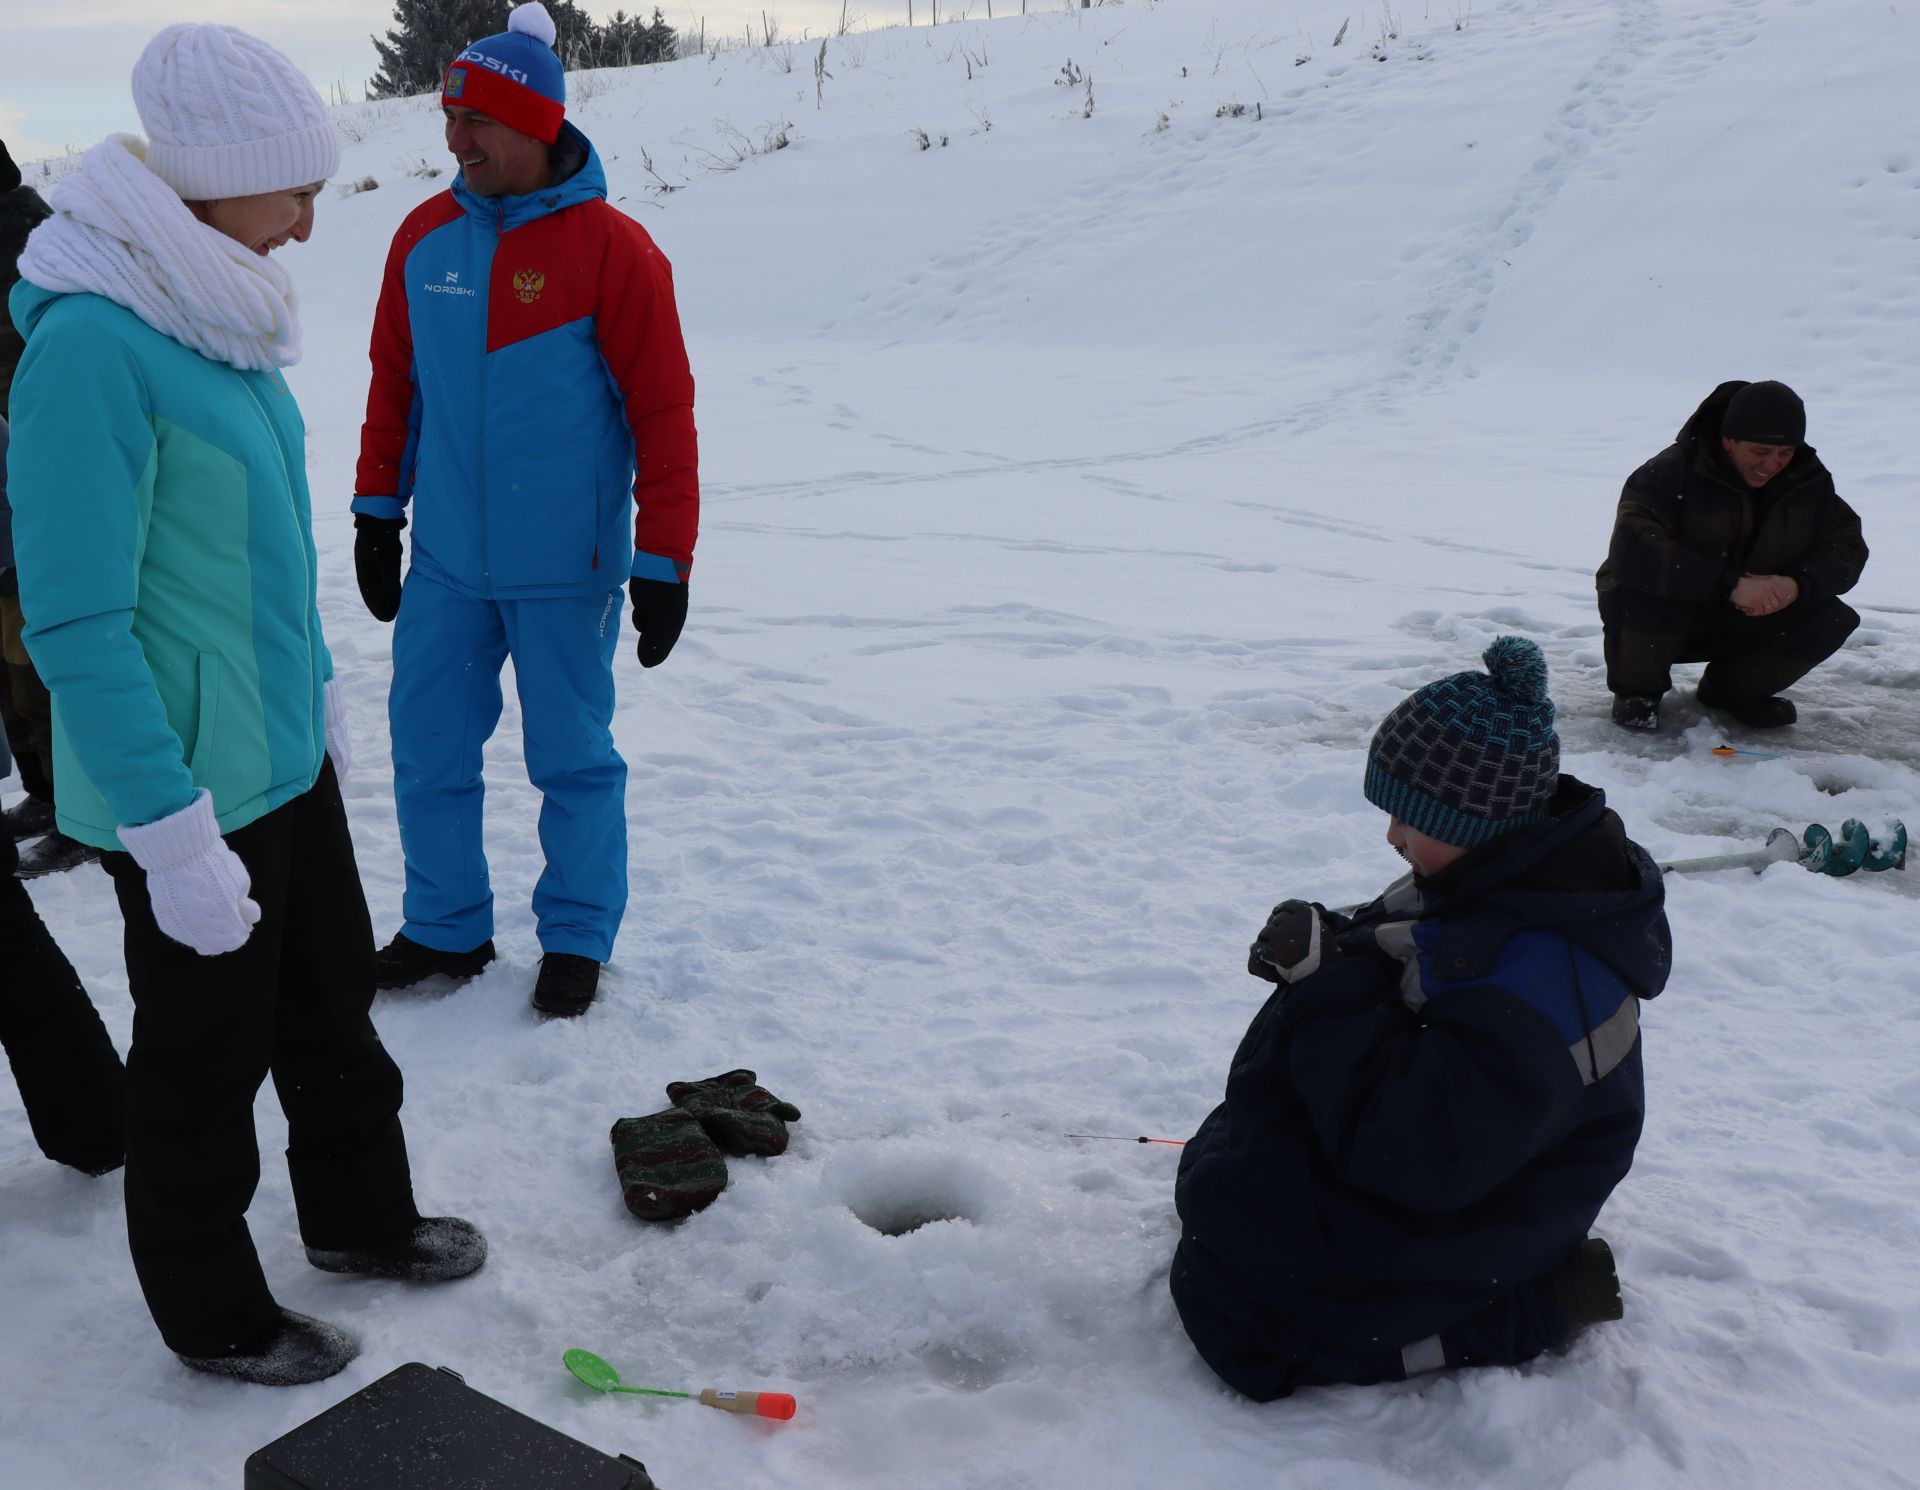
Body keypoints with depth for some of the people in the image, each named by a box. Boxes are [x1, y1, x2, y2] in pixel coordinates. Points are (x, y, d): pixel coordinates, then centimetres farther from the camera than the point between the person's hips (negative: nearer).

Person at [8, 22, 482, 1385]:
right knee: (208, 1055, 10)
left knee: (333, 996, 23)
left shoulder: (221, 311, 4)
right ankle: (212, 1313, 32)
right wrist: (174, 837, -23)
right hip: (183, 782, -8)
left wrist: (319, 689, 19)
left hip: (285, 755, 9)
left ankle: (357, 1216, 45)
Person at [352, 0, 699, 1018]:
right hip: (444, 562, 5)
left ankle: (577, 938, 26)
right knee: (427, 750, 11)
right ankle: (446, 927, 30)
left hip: (565, 571, -5)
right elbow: (395, 381, 13)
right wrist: (377, 512, 13)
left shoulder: (611, 250, -12)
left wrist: (662, 569, -11)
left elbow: (662, 416, -11)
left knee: (572, 760, 8)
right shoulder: (425, 236, 3)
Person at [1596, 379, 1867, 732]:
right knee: (1642, 597, -38)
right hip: (1671, 616, -4)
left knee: (1833, 620, -17)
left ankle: (1730, 689, 8)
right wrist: (1730, 585, -41)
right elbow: (1632, 551, -38)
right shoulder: (1673, 471, -24)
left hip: (1745, 624, 5)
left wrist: (1798, 585, -28)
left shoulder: (1808, 479, -5)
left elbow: (1847, 550, -4)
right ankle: (1637, 690, -5)